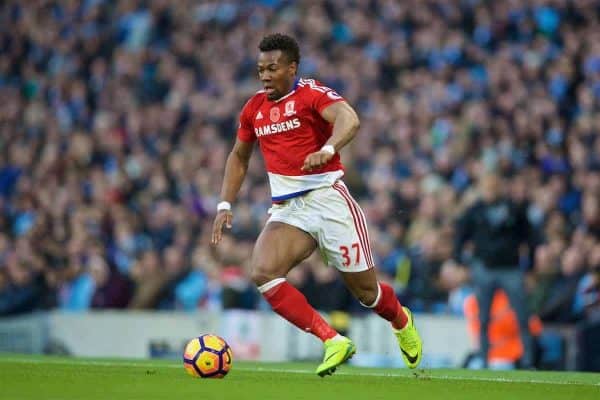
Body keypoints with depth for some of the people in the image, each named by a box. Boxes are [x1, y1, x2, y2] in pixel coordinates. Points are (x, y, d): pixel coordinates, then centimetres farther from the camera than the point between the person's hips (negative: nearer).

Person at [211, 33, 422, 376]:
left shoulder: (311, 93, -9)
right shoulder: (254, 109, 10)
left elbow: (349, 119, -29)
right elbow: (239, 158, 24)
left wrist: (328, 149, -48)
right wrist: (226, 205, 12)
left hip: (328, 199, -5)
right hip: (287, 210, 5)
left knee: (366, 292, 3)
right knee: (263, 273, -23)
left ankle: (402, 321, 41)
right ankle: (334, 342, -18)